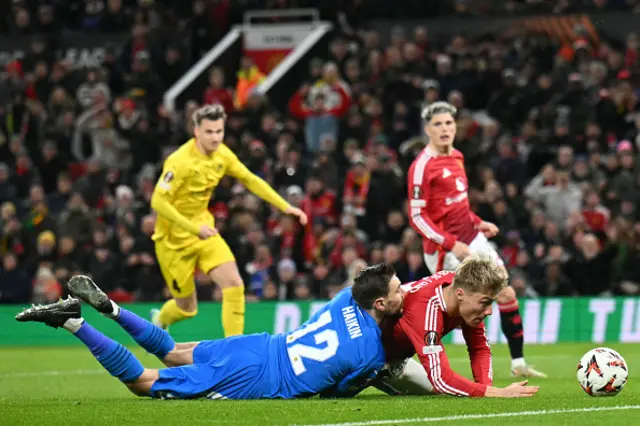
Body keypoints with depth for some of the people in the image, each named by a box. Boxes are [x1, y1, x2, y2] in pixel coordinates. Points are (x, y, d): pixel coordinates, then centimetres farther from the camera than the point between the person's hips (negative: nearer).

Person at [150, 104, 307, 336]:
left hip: (203, 230, 6)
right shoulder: (180, 161, -26)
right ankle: (160, 320, 41)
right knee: (187, 309, 5)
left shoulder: (222, 154, -4)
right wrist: (194, 227, -37)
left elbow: (251, 180, 9)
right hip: (175, 239, -6)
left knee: (234, 284, -14)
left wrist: (286, 207, 2)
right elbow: (158, 202, -29)